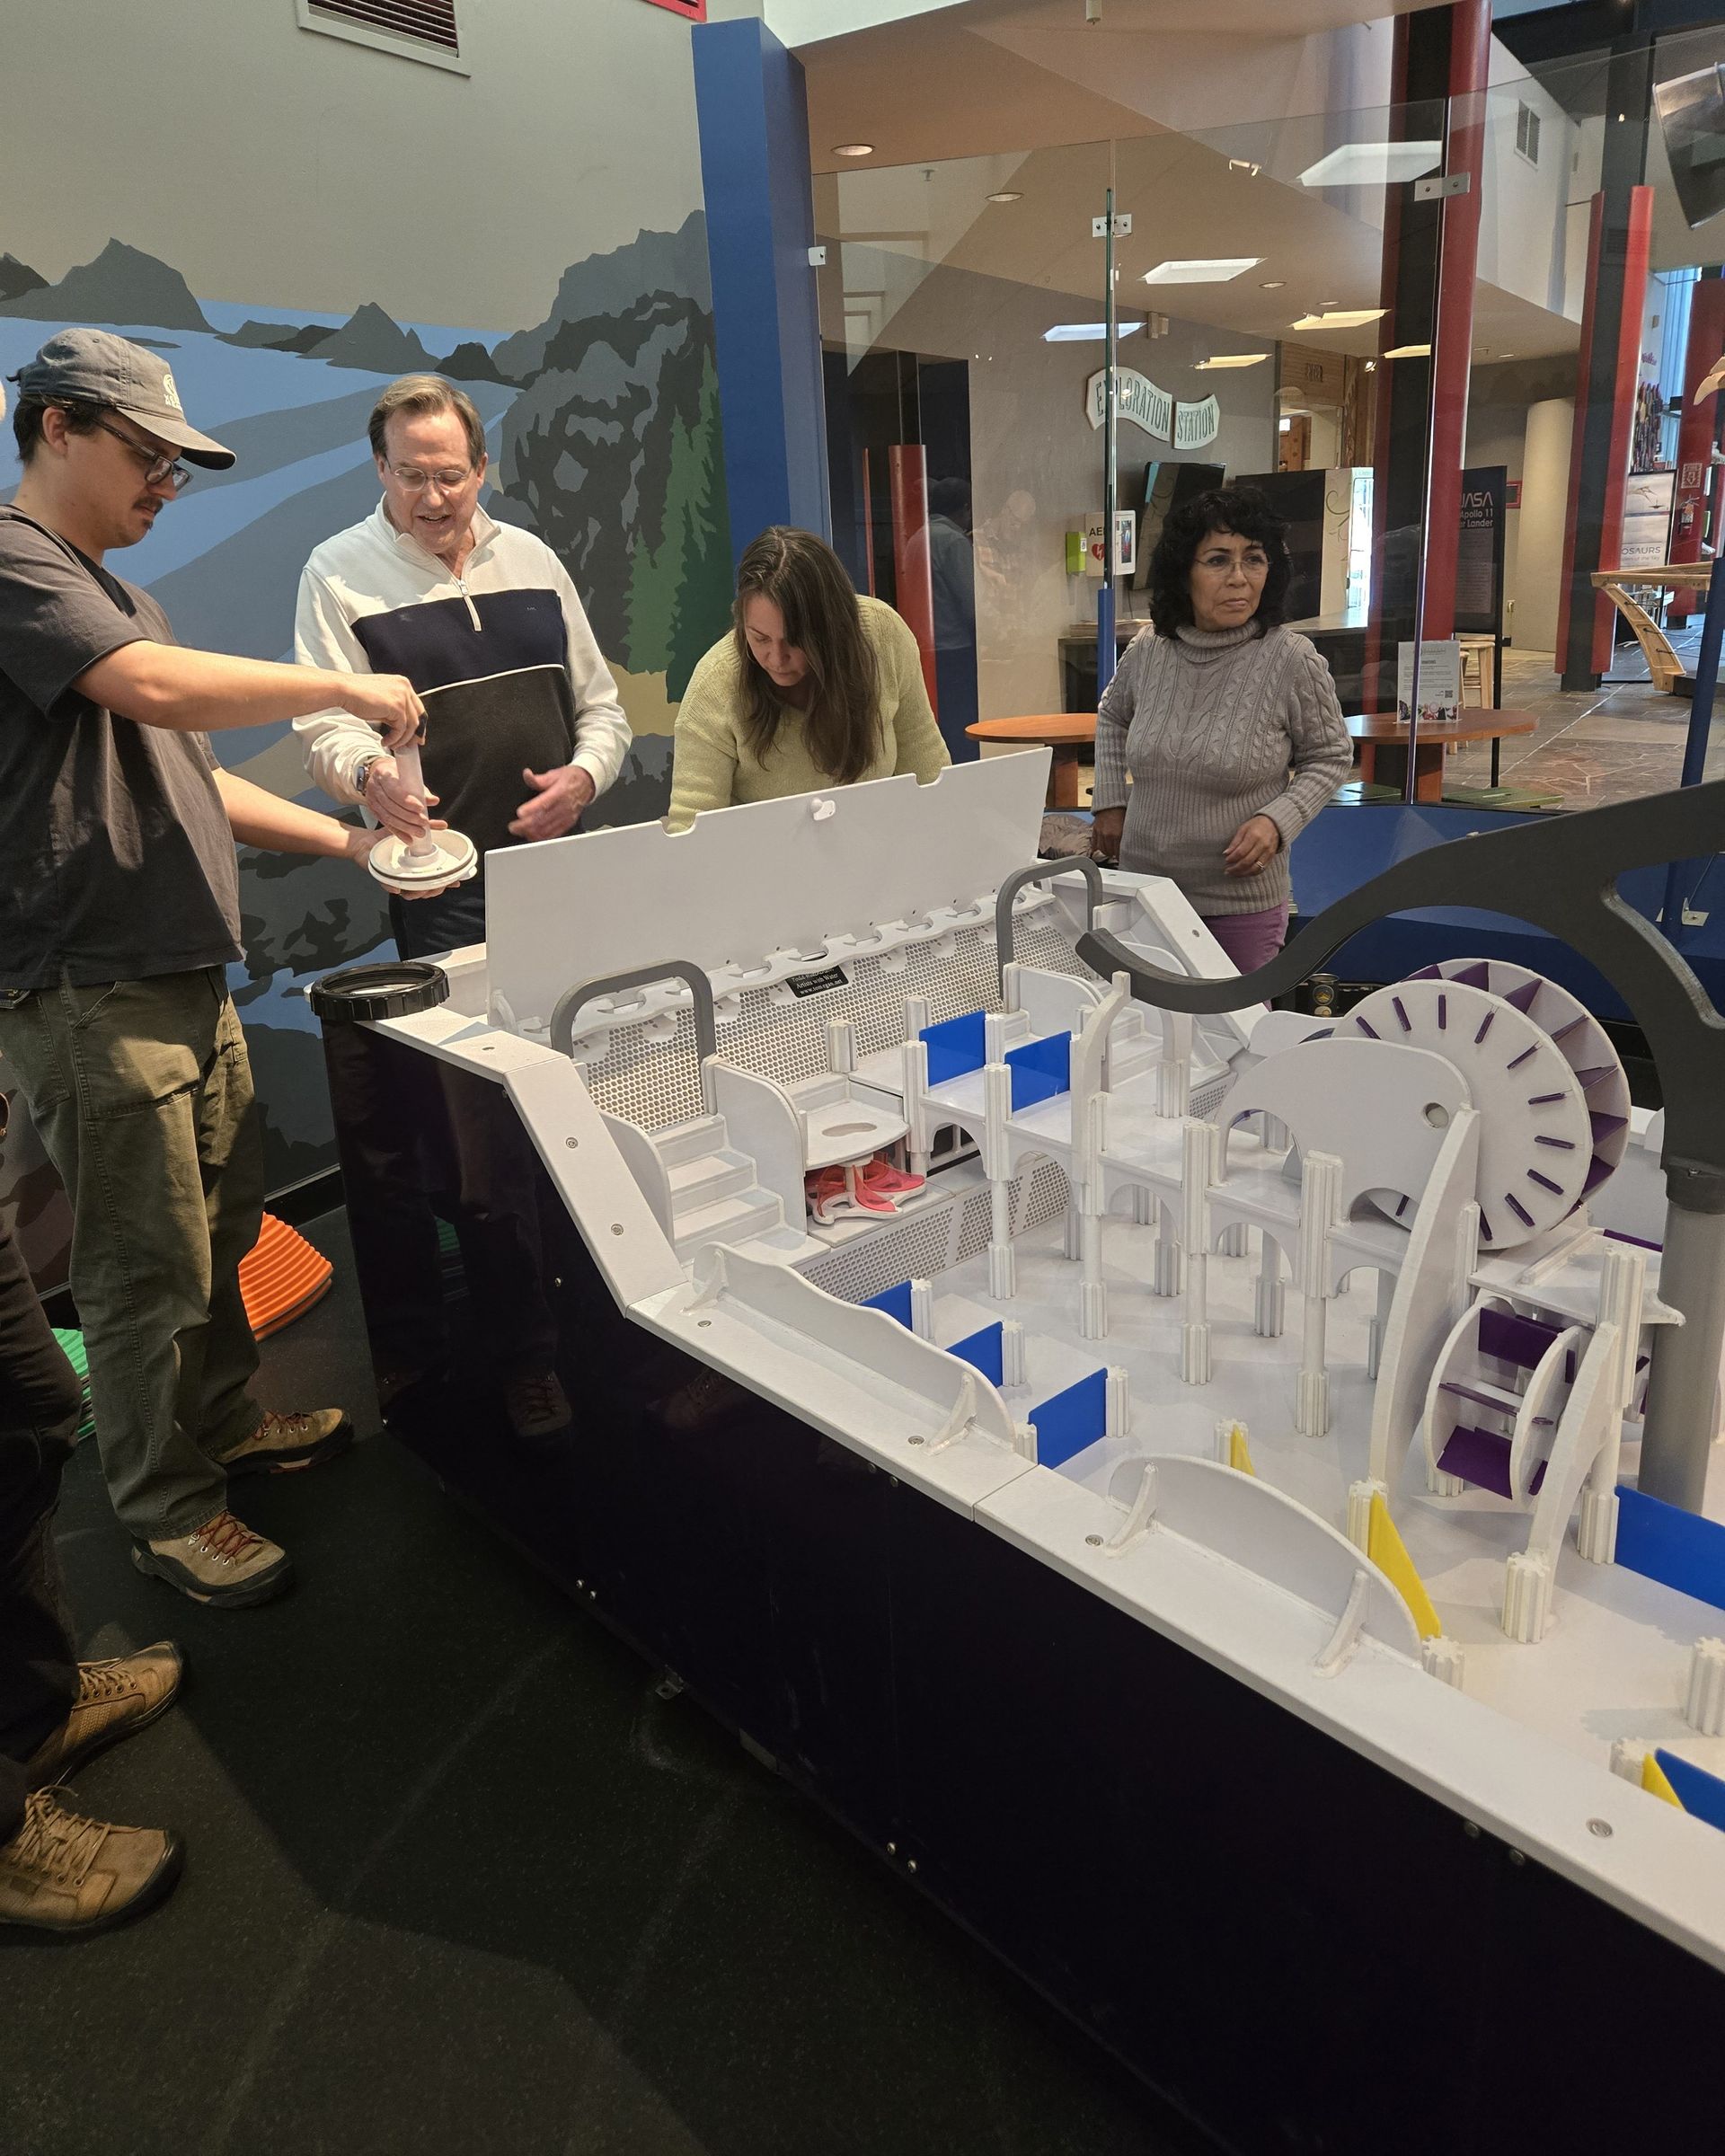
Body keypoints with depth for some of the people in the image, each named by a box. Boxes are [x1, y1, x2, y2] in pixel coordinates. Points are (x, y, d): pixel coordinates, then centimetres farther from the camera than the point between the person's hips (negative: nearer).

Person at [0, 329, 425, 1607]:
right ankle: (167, 1513, 16)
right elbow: (156, 689, -24)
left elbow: (192, 783, 23)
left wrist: (350, 841, 15)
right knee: (148, 1272, 0)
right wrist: (346, 689, -14)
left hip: (188, 980, 9)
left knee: (223, 1227, 17)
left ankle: (227, 1425, 35)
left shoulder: (116, 597, 22)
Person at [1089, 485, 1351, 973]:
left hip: (1241, 900, -3)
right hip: (1144, 884, 3)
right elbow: (1112, 716, 19)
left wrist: (1277, 820, -15)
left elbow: (1330, 756, 0)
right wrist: (1109, 800, 11)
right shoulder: (1147, 650, -2)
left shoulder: (1293, 662, -12)